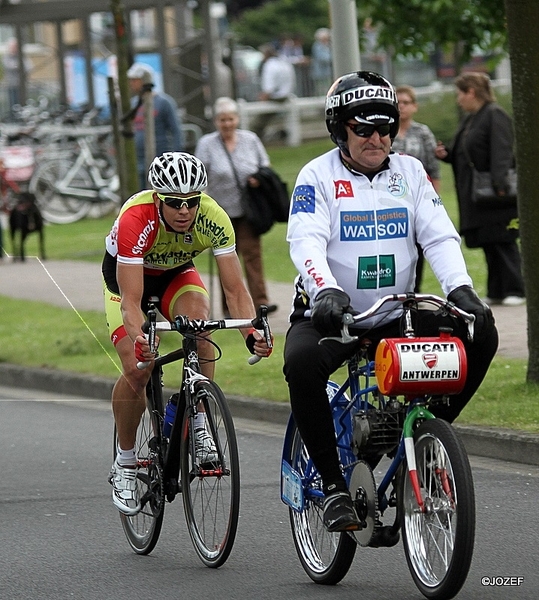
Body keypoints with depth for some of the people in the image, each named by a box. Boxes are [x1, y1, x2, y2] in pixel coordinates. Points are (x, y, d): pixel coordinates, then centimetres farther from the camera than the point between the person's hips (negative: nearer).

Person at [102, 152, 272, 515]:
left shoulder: (213, 219, -30)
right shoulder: (136, 220, -38)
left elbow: (234, 287, -29)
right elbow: (131, 299, -41)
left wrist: (251, 332, -46)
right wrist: (138, 340, -60)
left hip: (178, 273, 2)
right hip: (126, 275, -2)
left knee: (199, 319, -31)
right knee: (136, 371, -18)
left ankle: (200, 429, -19)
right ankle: (125, 464, 3)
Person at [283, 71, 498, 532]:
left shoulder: (409, 172, 8)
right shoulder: (318, 176, -3)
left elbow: (439, 236, -2)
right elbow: (307, 242, -17)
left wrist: (460, 288, -20)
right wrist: (326, 292, -37)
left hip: (397, 315, 4)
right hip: (332, 315, -4)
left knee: (481, 335, -15)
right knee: (302, 362, -35)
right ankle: (334, 486, -23)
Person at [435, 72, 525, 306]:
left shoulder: (495, 116, -10)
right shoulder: (469, 120, 17)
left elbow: (501, 152, -20)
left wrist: (499, 183, -30)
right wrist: (446, 154, 5)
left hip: (494, 194, -9)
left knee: (502, 242, -6)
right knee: (488, 244, 9)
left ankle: (515, 291, -2)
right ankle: (496, 292, 12)